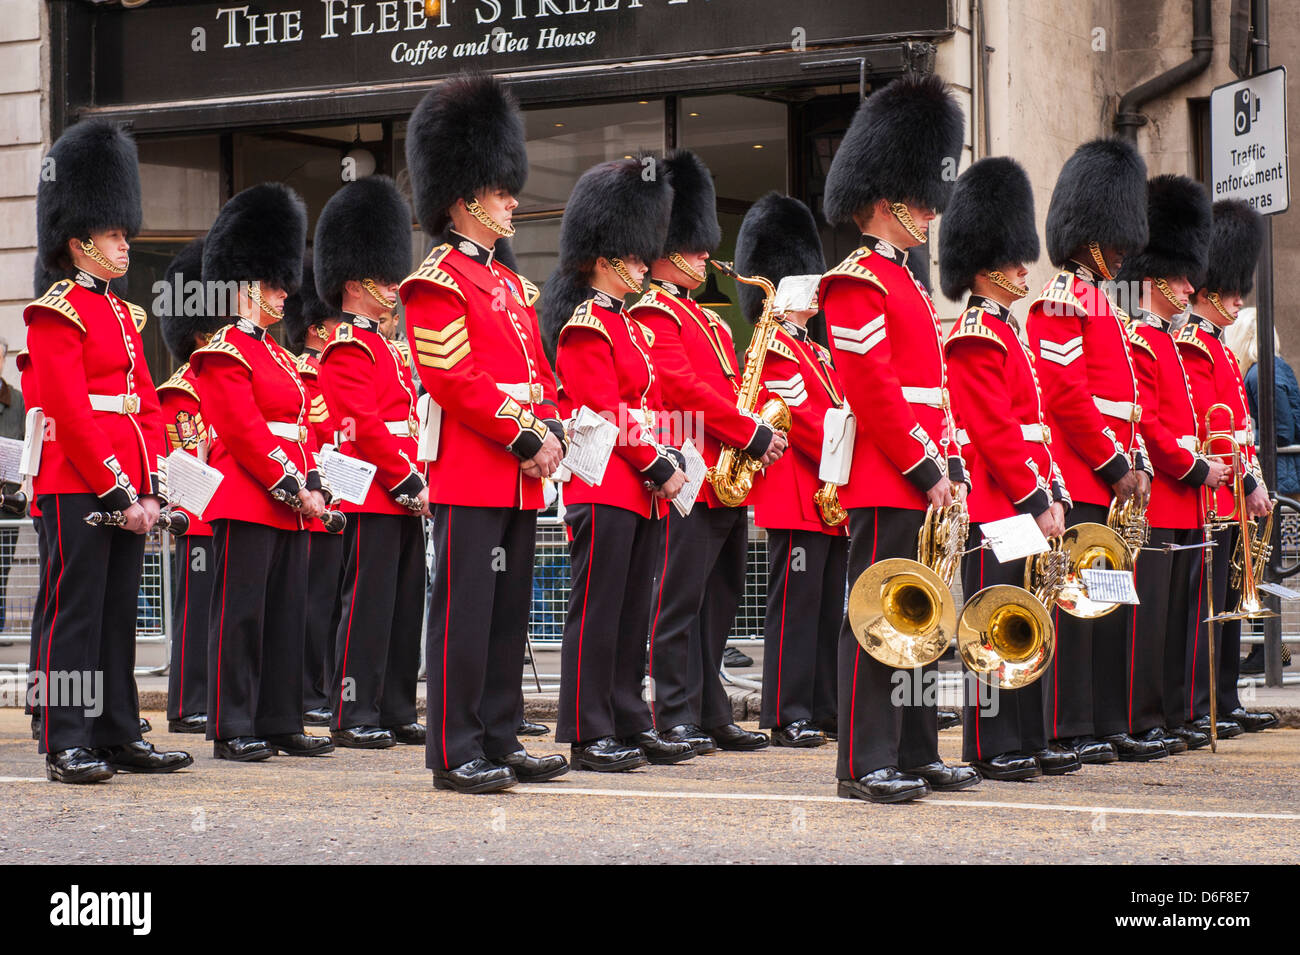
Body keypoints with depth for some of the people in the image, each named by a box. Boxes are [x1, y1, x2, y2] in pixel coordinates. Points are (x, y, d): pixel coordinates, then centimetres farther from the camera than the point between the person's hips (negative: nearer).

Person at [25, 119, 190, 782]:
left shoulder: (124, 314, 17)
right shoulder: (56, 314, -8)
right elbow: (70, 415, -15)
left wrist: (148, 488, 4)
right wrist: (116, 490, -17)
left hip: (126, 490, 8)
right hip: (78, 490, -8)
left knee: (118, 614, 11)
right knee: (74, 614, -5)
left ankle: (119, 736, 16)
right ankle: (67, 746, -2)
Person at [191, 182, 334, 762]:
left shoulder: (278, 356, 20)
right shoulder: (224, 353, -7)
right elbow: (245, 432, -15)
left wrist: (313, 489, 5)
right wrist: (291, 489, -16)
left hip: (290, 507, 9)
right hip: (246, 504, -9)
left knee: (287, 615, 9)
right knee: (240, 613, -5)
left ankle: (281, 724, 14)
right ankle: (233, 730, -2)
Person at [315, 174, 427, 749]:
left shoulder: (385, 348, 21)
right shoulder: (348, 350, -10)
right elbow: (367, 427, -17)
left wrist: (418, 483, 10)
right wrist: (410, 483, -16)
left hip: (401, 497, 10)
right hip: (373, 495, -10)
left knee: (405, 608, 10)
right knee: (367, 606, -8)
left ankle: (396, 712, 15)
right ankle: (353, 716, -5)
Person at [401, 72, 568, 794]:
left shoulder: (513, 286, 19)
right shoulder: (437, 283, -8)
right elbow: (455, 379, -16)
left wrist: (551, 432, 1)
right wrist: (525, 438, -17)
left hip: (521, 478, 9)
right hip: (470, 477, -9)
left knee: (508, 615, 11)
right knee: (464, 614, -6)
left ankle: (499, 741, 17)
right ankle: (455, 753, -2)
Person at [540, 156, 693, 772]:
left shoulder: (627, 325, 20)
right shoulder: (585, 325, -9)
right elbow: (607, 413, -16)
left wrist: (667, 462, 4)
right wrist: (658, 468, -16)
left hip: (640, 489, 9)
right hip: (604, 487, -9)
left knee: (632, 611, 12)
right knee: (596, 611, -6)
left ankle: (631, 725, 17)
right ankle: (590, 737, -3)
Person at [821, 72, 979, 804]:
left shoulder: (905, 284, 20)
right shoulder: (859, 284, -11)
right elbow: (873, 389, -18)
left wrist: (950, 464, 13)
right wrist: (925, 469, -17)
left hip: (921, 485, 10)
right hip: (886, 486, -10)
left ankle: (917, 755, 20)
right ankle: (867, 764, -4)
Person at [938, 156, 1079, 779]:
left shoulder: (1006, 332, 19)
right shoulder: (976, 336, -12)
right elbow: (995, 432, -18)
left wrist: (1053, 494, 11)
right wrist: (1037, 501, -18)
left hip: (1024, 504, 10)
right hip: (995, 505, -10)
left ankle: (1029, 741, 17)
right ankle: (992, 749, -1)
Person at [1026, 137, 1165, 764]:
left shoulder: (1100, 303, 21)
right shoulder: (1062, 302, -10)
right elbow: (1067, 396, -18)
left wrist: (1138, 466, 11)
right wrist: (1115, 468, -16)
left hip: (1111, 485, 10)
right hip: (1080, 483, -10)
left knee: (1111, 605, 11)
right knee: (1075, 603, -7)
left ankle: (1109, 727, 16)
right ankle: (1070, 731, -4)